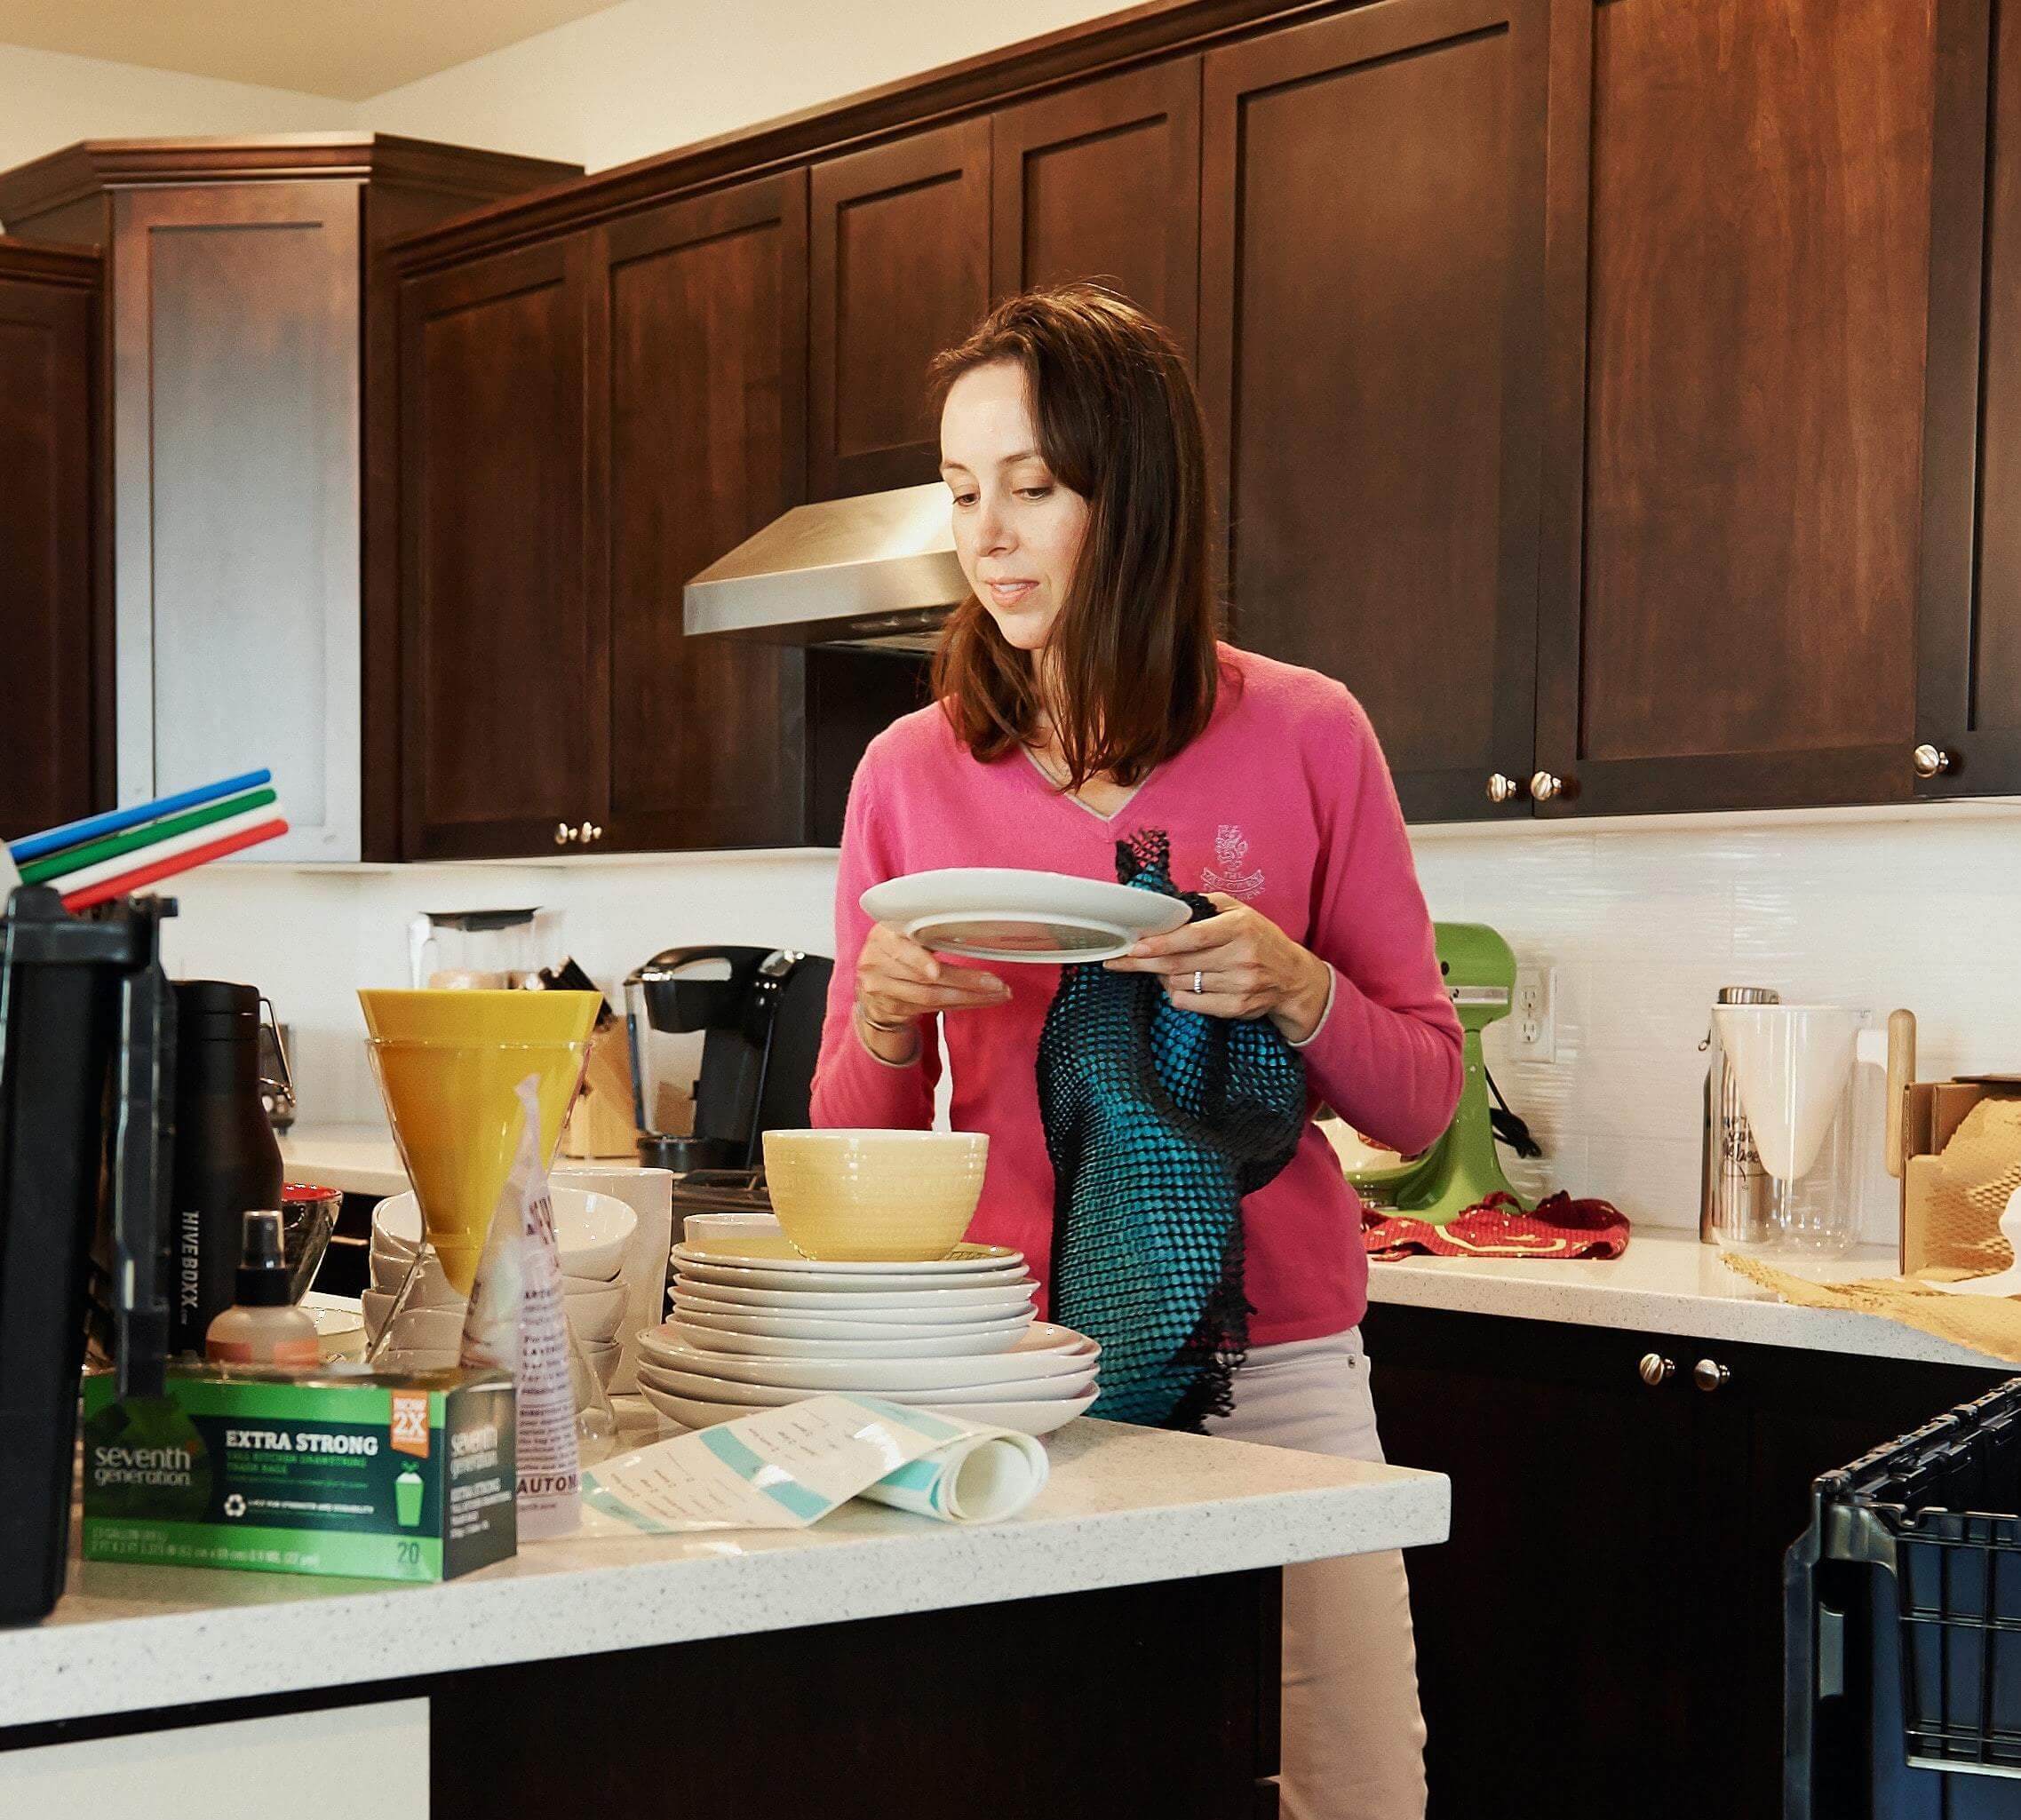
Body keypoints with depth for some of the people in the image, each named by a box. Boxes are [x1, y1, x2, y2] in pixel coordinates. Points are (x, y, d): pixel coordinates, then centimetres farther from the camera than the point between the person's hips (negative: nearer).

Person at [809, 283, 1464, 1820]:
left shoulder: (1303, 737, 0)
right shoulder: (911, 773, 4)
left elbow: (1422, 1097, 3)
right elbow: (856, 1143, 9)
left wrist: (1290, 988, -16)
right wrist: (885, 1017, -11)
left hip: (1271, 1370, -1)